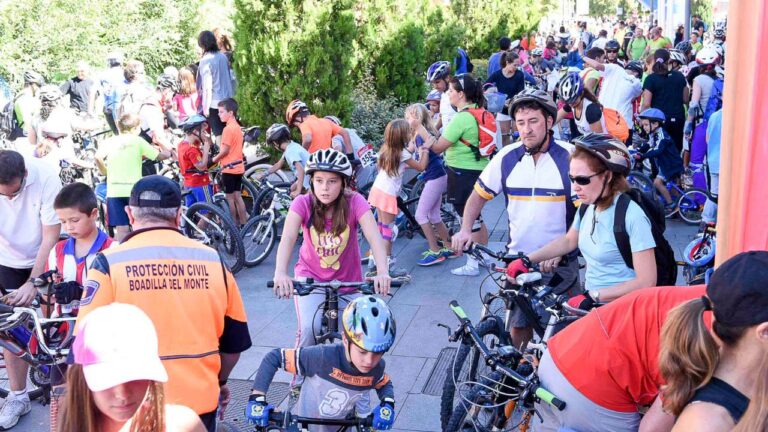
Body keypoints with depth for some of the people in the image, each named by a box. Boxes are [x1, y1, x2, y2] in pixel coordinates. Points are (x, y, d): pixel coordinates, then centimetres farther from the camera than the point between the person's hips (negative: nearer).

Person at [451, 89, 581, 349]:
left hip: (561, 263, -2)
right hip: (518, 259, 2)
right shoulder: (507, 157, -3)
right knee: (518, 325, 11)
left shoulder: (569, 157, -12)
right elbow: (479, 195, 6)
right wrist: (465, 229, -10)